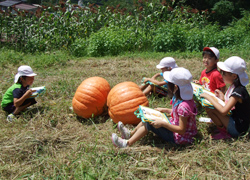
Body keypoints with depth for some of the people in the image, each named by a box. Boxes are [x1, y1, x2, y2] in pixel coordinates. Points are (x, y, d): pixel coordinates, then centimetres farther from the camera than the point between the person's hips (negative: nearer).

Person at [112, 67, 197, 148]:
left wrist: (162, 123, -31)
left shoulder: (183, 106, -32)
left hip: (179, 138, -9)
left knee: (149, 123, -15)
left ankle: (127, 143, -4)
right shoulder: (180, 98, -3)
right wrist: (164, 110, 8)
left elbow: (182, 130, -28)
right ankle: (130, 133, 16)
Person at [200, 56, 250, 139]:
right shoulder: (234, 86, 1)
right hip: (234, 120, 9)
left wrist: (209, 97, -24)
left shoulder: (238, 91, -26)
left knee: (210, 109, -20)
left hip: (238, 129, -9)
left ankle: (224, 132, -2)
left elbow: (223, 111, -32)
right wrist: (223, 98, -4)